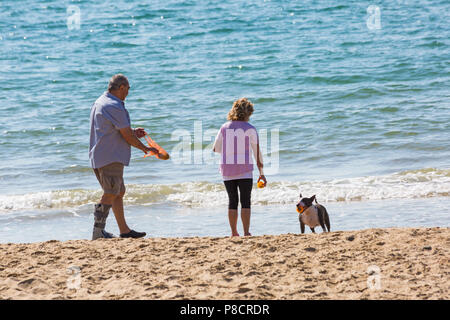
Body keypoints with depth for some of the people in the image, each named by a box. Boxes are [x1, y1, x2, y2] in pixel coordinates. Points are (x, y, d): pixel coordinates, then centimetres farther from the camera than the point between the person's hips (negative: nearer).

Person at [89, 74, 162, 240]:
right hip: (110, 157, -11)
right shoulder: (114, 106, -15)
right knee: (110, 195, -8)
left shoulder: (99, 102, 17)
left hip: (99, 157, 11)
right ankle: (98, 232, -8)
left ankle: (124, 230, 15)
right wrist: (145, 148, 0)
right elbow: (127, 136, -13)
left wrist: (132, 133, 20)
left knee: (119, 192, 13)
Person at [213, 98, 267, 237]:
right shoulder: (249, 129, -5)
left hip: (227, 169, 4)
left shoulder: (224, 127, 5)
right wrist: (261, 173, 3)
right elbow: (257, 152, -3)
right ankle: (246, 232, -8)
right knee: (246, 202, -1)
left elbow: (216, 148, 11)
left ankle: (234, 233, 12)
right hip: (244, 171, -4)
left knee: (232, 201, 10)